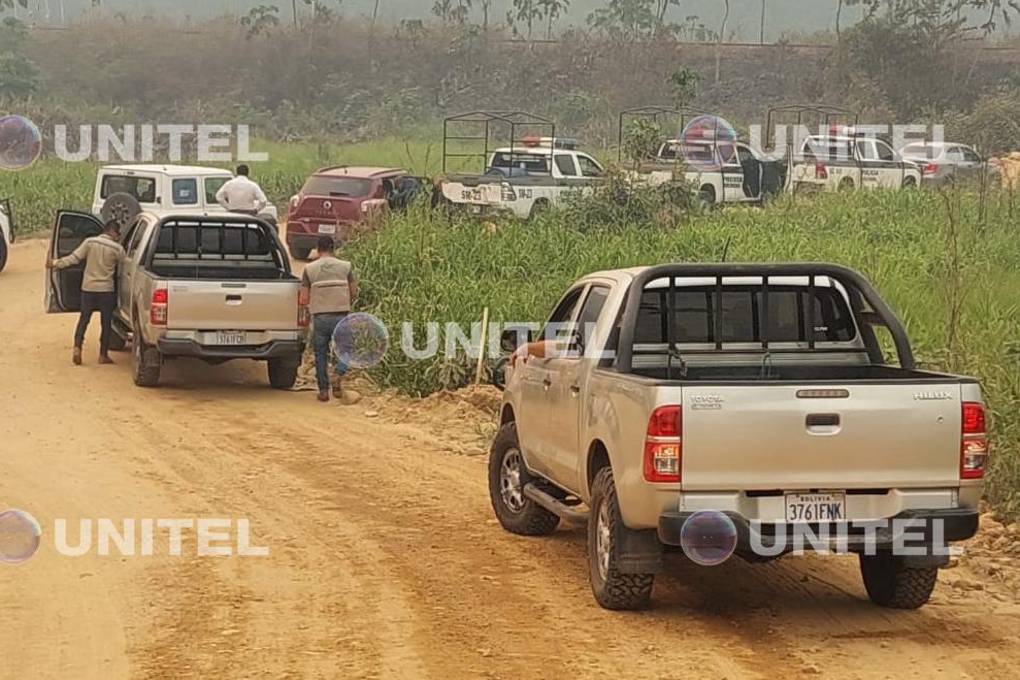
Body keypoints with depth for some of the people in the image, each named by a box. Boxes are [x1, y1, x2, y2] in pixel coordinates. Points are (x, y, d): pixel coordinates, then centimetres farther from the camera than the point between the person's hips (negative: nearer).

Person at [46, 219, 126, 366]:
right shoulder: (117, 249, -9)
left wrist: (56, 263, 3)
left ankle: (77, 348, -3)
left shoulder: (90, 242, -6)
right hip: (106, 289, -2)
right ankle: (103, 355, 9)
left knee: (84, 319, 11)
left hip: (88, 287, 2)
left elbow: (74, 258, -6)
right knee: (106, 322, 8)